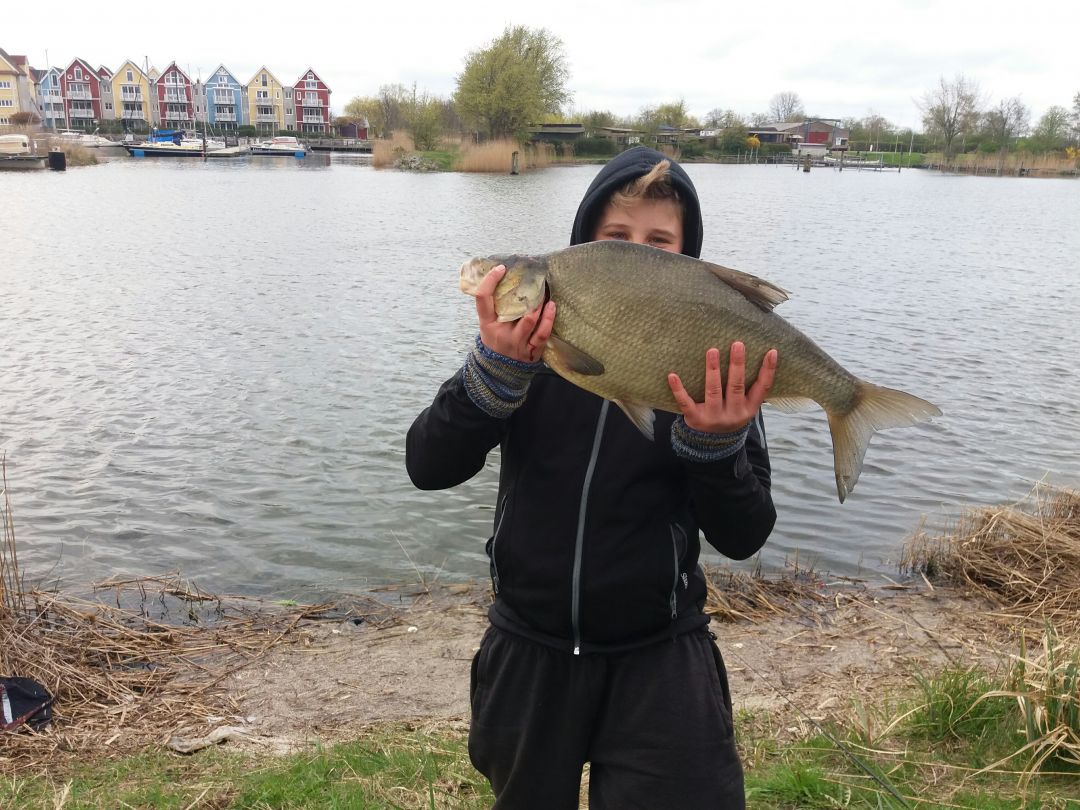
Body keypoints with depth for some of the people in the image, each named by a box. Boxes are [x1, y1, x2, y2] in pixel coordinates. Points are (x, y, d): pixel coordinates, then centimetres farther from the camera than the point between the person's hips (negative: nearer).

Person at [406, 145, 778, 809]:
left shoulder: (714, 361, -7)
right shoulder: (534, 337, -5)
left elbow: (742, 538, -9)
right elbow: (428, 468, -13)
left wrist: (716, 442, -28)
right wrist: (496, 370, -29)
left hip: (659, 661, -2)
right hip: (528, 651, 2)